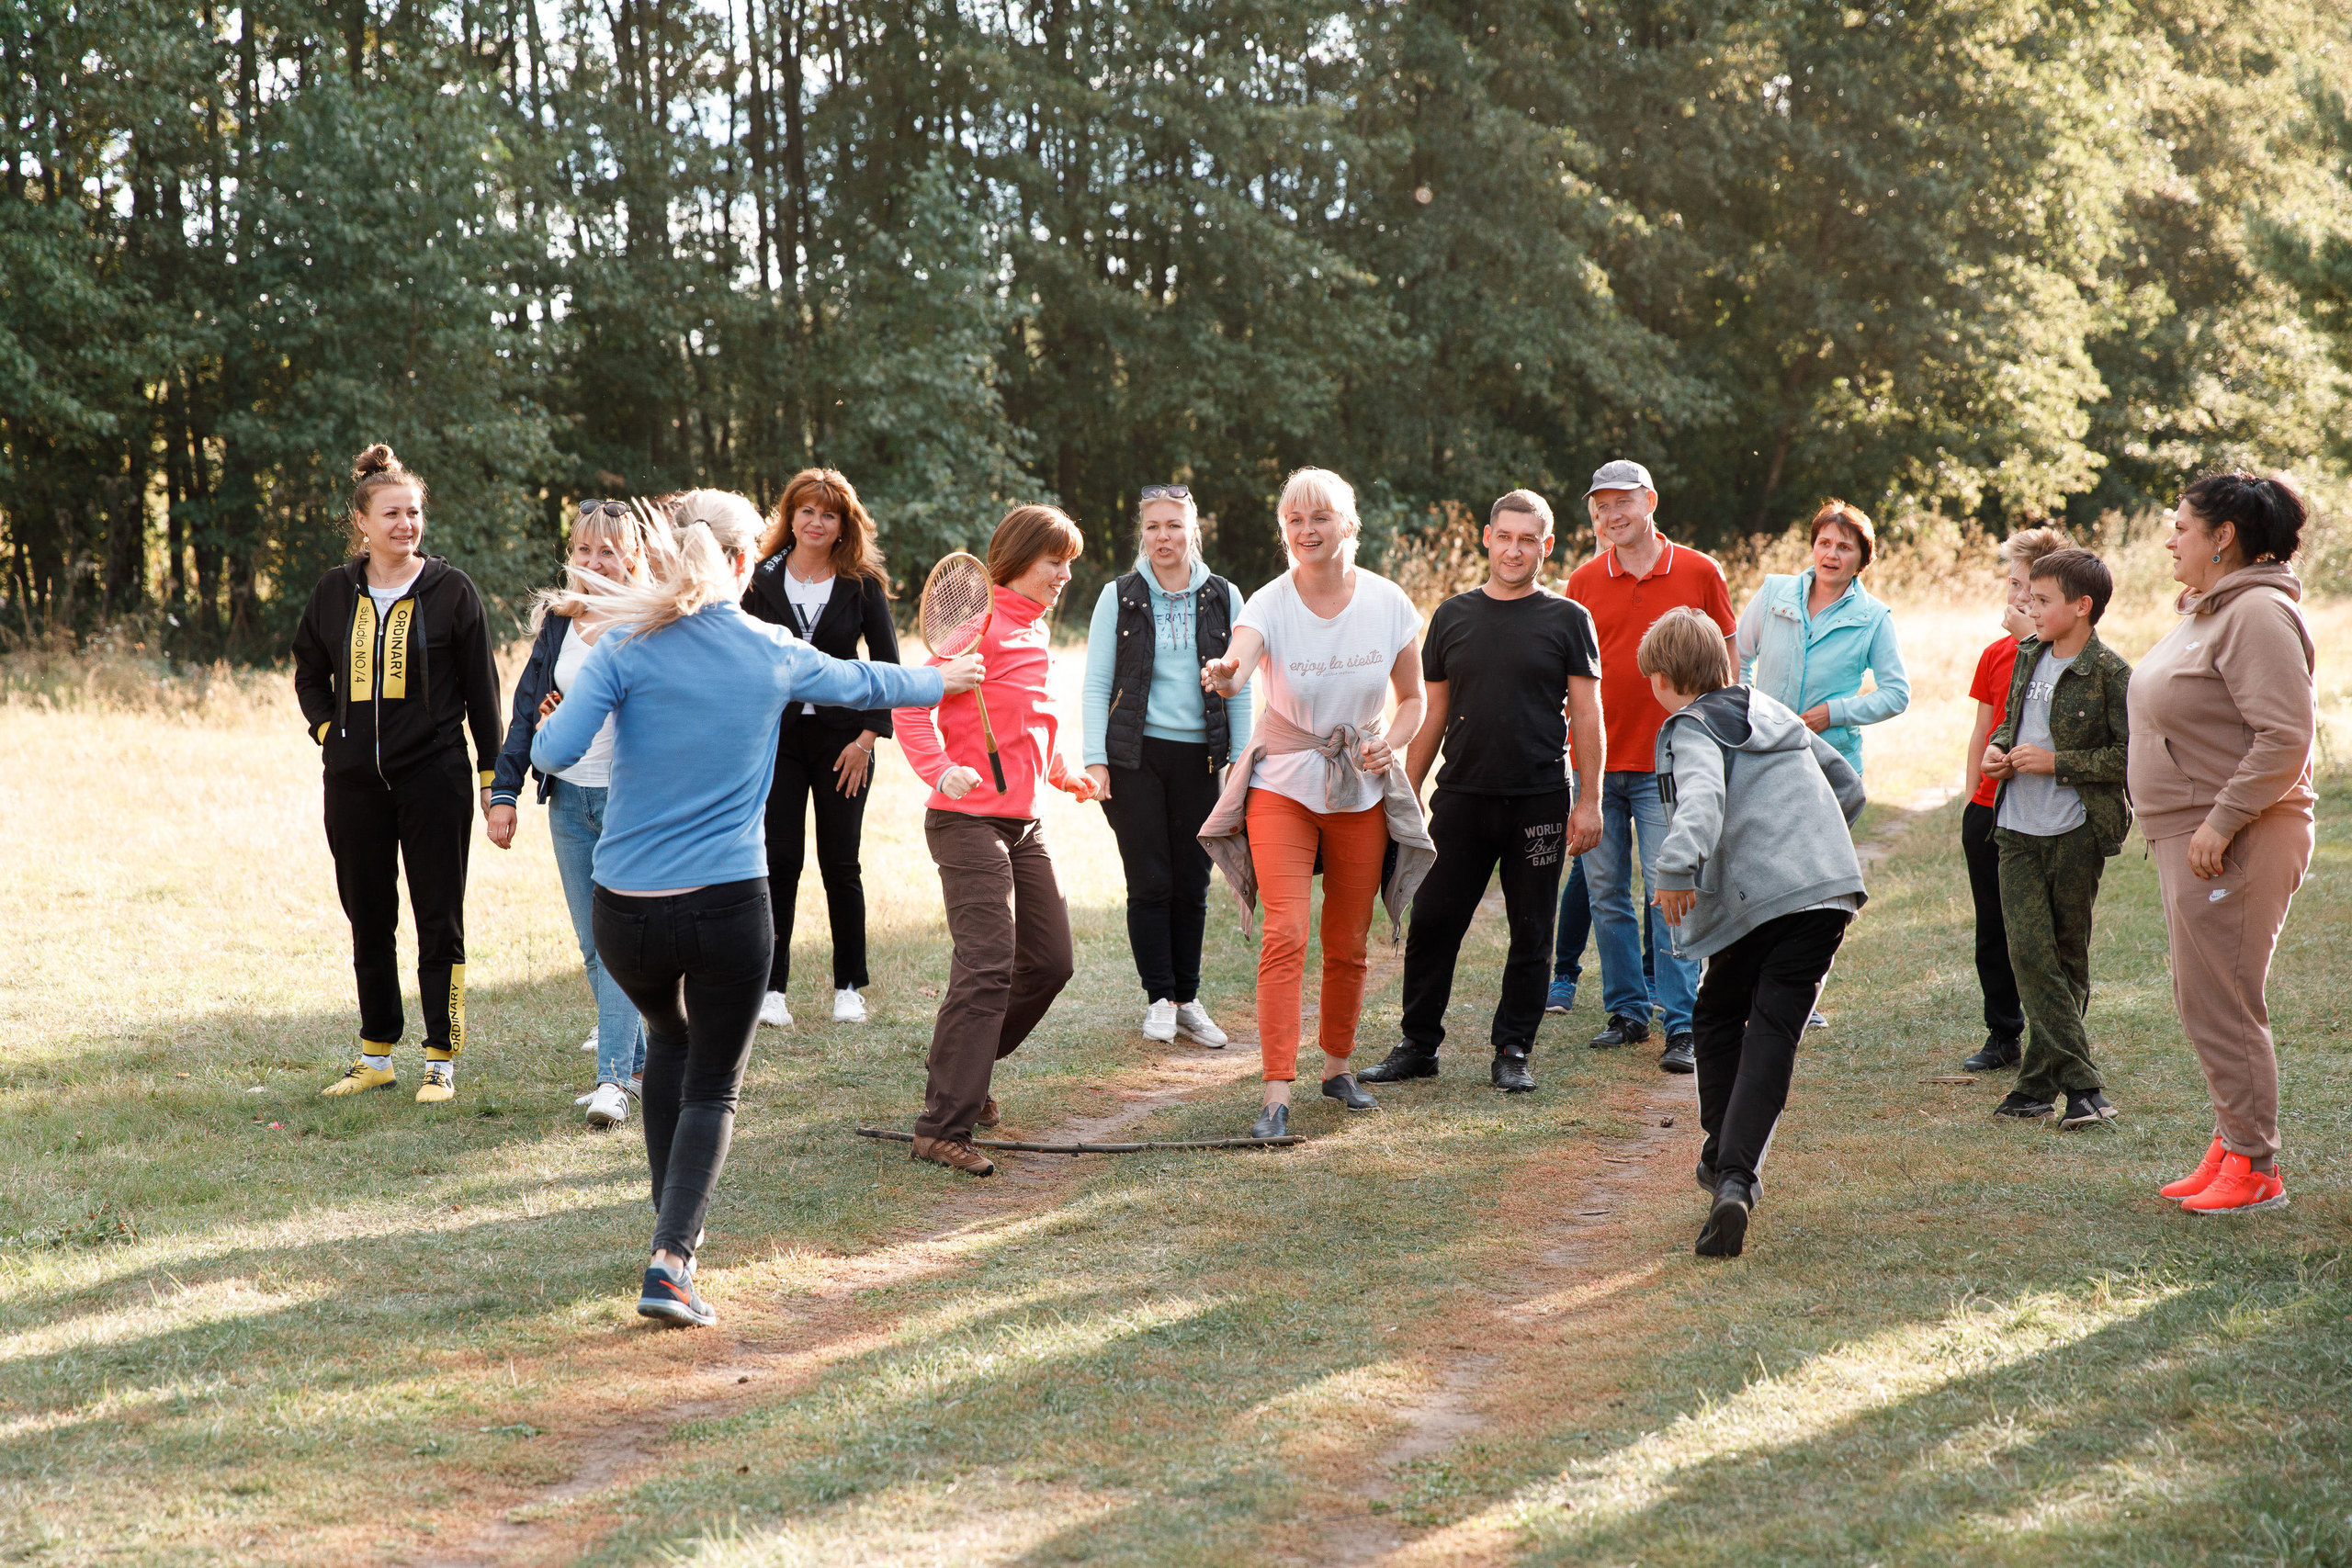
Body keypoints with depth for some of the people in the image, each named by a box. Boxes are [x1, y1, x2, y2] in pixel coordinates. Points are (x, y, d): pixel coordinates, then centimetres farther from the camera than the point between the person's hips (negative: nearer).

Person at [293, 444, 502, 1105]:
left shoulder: (451, 591, -2)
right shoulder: (334, 592, 6)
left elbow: (481, 688, 1)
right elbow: (308, 673, 21)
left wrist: (493, 776, -1)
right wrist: (326, 729, 4)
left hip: (434, 777, -3)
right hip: (355, 780, 3)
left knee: (439, 922, -1)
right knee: (368, 921, 10)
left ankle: (442, 1060, 6)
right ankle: (376, 1057, 19)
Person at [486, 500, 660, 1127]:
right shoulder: (558, 621, 9)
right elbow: (526, 710, 11)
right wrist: (504, 792, 6)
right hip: (569, 799, 6)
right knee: (593, 946, 8)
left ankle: (614, 1079, -11)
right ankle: (637, 1062, 19)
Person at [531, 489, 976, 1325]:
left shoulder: (628, 646, -4)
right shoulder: (772, 654, 2)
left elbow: (554, 752, -14)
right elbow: (863, 682, 20)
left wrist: (553, 719, 10)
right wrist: (938, 682, 40)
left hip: (626, 912, 1)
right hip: (727, 905, -1)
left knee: (668, 1036, 29)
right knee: (713, 1088, 9)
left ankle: (674, 1222, 32)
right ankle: (671, 1257, -10)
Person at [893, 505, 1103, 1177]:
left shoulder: (1034, 630, 15)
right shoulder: (981, 625, -12)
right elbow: (913, 705, -19)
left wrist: (1063, 774, 27)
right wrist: (938, 770, -31)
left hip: (1023, 825, 9)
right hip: (969, 820, -9)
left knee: (1051, 961, 11)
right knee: (987, 965, -17)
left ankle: (961, 1077, 28)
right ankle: (944, 1128, -16)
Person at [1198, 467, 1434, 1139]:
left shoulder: (1388, 604, -5)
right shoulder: (1270, 604, -13)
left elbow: (1412, 699, 7)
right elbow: (1236, 665, -34)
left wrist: (1391, 742, -13)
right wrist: (1225, 675, -57)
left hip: (1363, 789, 2)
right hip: (1284, 784, -2)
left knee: (1347, 945, 10)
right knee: (1286, 936, -15)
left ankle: (1338, 1066, 30)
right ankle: (1276, 1091, -15)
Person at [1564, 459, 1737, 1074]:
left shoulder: (1699, 572, 1)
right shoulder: (1583, 582, 6)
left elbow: (1726, 661, 7)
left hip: (1666, 763, -3)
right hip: (1596, 760, 3)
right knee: (1606, 893, 7)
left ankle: (1681, 1027, -5)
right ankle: (1626, 1011, 18)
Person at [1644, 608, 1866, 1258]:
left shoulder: (1690, 731, 2)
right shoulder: (1773, 710, 24)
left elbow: (1703, 796, -22)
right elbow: (1850, 786, 30)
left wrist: (1677, 866, -36)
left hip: (1757, 899, -5)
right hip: (1832, 890, 5)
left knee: (1717, 1018, 21)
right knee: (1772, 1034, -1)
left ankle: (1723, 1159, 23)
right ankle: (1735, 1176, -17)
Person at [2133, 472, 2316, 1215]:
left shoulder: (2258, 614, -17)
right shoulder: (2207, 610, 15)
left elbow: (2286, 735, -24)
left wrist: (2221, 823, -24)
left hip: (2235, 844, -11)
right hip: (2190, 838, 11)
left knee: (2221, 1004, -6)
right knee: (2203, 1001, 16)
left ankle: (2255, 1167, 1)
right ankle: (2230, 1145, 25)